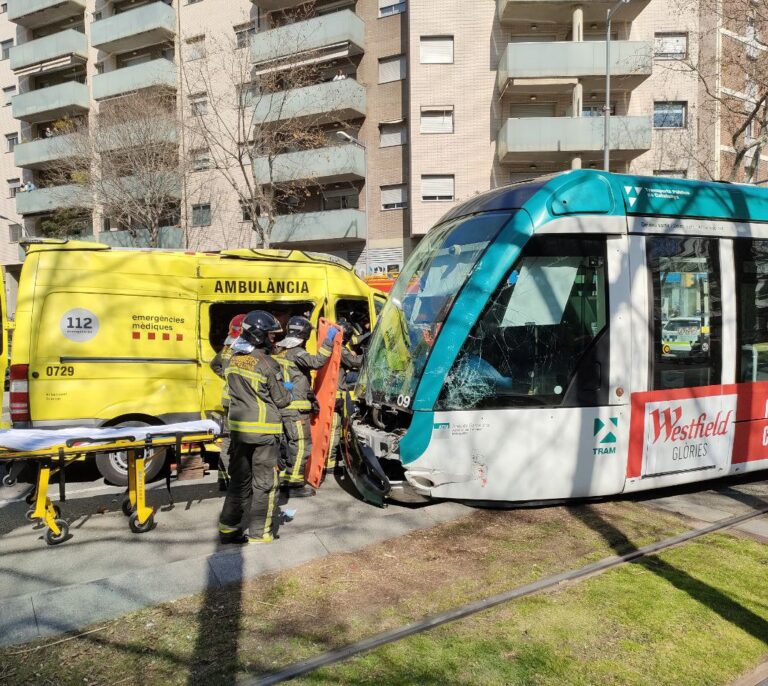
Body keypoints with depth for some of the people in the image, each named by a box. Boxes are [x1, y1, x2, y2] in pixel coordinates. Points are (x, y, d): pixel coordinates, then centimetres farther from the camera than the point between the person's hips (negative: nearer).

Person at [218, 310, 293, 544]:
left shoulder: (234, 359, 5)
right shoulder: (266, 363, -16)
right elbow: (281, 400, -9)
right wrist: (288, 391, 12)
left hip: (238, 428, 7)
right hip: (263, 431, -7)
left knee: (239, 479, 19)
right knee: (265, 482, 6)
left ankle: (228, 527, 25)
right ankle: (259, 533, 13)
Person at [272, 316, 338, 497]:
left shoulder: (281, 351, 13)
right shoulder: (295, 353, -14)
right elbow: (317, 361, -27)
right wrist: (329, 340, -21)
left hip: (284, 407, 9)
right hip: (296, 408, -9)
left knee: (291, 444, 17)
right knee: (302, 445, -4)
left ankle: (288, 479, 26)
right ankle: (295, 485, -2)